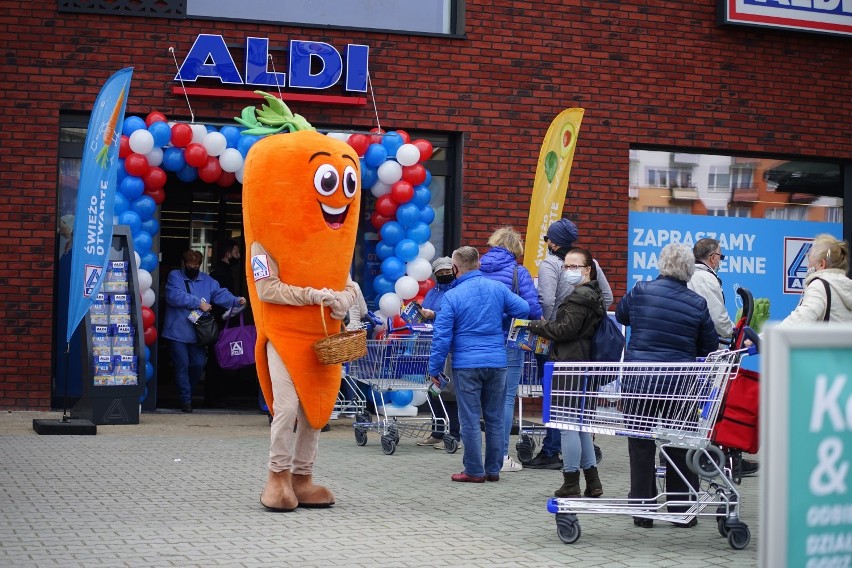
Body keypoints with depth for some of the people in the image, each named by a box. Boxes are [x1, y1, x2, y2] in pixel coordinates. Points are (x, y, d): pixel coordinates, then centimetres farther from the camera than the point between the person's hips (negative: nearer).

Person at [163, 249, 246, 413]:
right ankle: (185, 399, 8)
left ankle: (187, 391, 29)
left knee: (199, 363, 4)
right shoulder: (174, 276, -3)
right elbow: (174, 296, -19)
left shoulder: (207, 281, 9)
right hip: (178, 330, -4)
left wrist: (236, 300, -21)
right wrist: (199, 303, -16)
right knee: (182, 365, 0)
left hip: (197, 332, 4)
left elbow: (220, 294, -2)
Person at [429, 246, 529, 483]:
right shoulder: (498, 289, 1)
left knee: (470, 419, 2)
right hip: (497, 363, 4)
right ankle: (493, 470, 16)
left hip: (466, 366, -3)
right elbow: (524, 309, 5)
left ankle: (474, 471, 4)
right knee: (495, 418, 11)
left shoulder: (452, 297, -8)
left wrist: (435, 368, 0)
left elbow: (442, 337, -8)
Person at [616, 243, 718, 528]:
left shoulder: (641, 291, -6)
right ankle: (682, 511, 18)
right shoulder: (697, 304, -4)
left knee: (641, 448, 8)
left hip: (638, 383, 0)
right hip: (679, 386, 0)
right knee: (680, 449, 12)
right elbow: (710, 347, 6)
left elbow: (621, 315, 15)